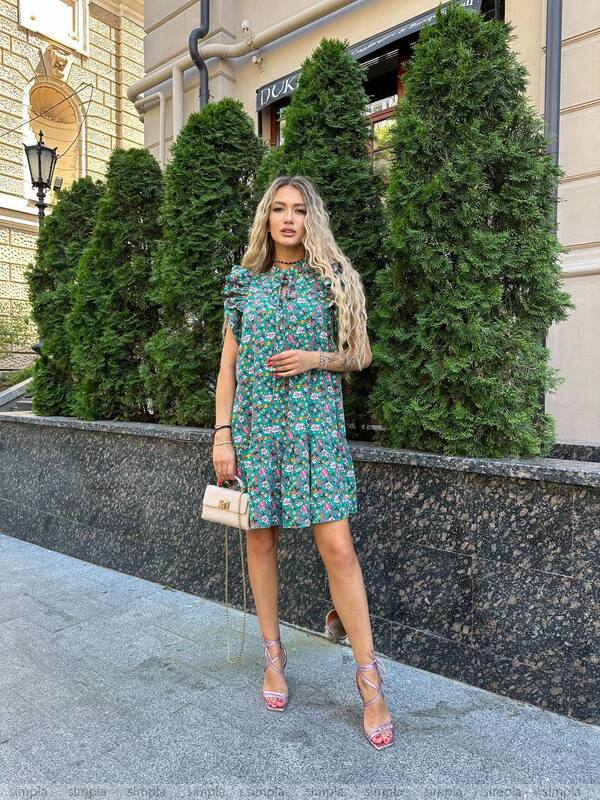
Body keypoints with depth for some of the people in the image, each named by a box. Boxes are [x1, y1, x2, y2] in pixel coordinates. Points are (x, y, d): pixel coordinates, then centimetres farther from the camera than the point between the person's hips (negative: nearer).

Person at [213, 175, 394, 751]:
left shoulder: (334, 278, 6)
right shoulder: (244, 282, 9)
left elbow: (360, 355, 10)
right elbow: (228, 364, 8)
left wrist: (316, 359, -10)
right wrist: (222, 435, 1)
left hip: (315, 421, -2)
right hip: (255, 421, 2)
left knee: (336, 545, -8)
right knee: (260, 537, 8)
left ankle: (369, 678, 6)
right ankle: (273, 655, 27)